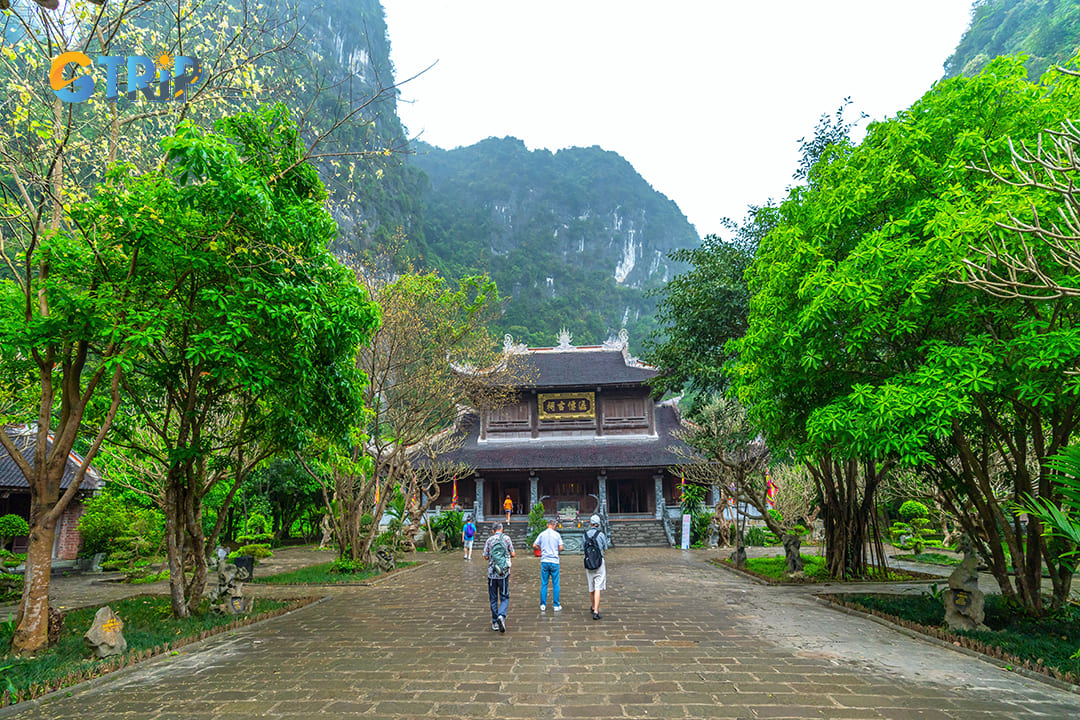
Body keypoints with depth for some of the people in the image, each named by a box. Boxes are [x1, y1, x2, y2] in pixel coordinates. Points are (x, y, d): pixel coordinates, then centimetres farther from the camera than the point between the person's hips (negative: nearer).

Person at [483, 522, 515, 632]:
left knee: (493, 599, 11)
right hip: (504, 573, -1)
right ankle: (501, 615, -18)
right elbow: (512, 554, 1)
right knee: (505, 598, 6)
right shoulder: (507, 538, -1)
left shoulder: (489, 540, 1)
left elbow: (486, 556, 3)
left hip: (492, 573, 1)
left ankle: (495, 623, 14)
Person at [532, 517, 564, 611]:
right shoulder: (557, 535, -2)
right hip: (554, 561, -1)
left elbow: (534, 545, 5)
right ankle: (556, 605, 7)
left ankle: (543, 605, 9)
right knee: (555, 584, 5)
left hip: (544, 561, 1)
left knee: (543, 584, 8)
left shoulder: (542, 534, 2)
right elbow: (561, 548, -2)